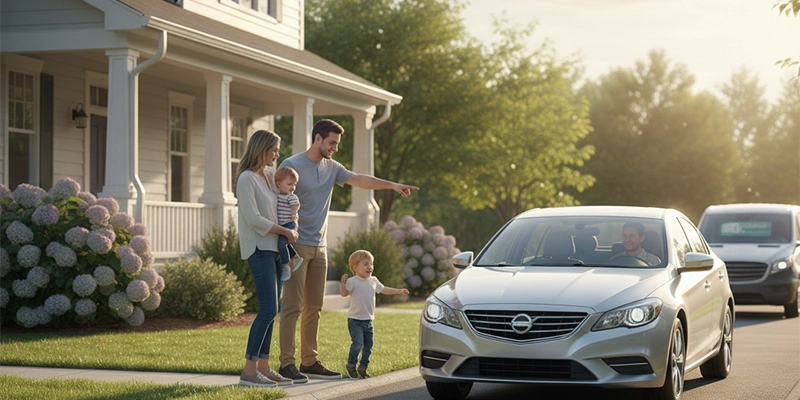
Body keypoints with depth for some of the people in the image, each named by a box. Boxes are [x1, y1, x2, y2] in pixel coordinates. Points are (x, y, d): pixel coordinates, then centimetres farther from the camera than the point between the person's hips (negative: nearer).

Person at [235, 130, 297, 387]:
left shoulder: (269, 176, 15)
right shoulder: (247, 178, -10)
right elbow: (253, 218, -17)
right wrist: (285, 232, -10)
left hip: (274, 249, 9)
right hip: (259, 248, -9)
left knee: (270, 311, 7)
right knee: (268, 310, -13)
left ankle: (263, 368, 11)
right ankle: (249, 371, -11)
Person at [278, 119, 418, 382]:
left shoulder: (331, 168, 13)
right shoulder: (291, 166, -7)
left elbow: (359, 180, 7)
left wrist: (391, 185, -6)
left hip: (320, 247, 7)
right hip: (297, 246, -7)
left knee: (314, 308, 10)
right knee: (292, 306, -7)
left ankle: (309, 362, 15)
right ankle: (287, 363, -6)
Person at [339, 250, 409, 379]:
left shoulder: (373, 281, 11)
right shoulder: (352, 282, -11)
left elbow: (383, 290, 26)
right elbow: (343, 293, -21)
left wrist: (400, 291, 27)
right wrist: (343, 283, -38)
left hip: (368, 320, 7)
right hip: (355, 320, -7)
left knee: (368, 345, 8)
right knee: (358, 343, -16)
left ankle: (363, 367, 22)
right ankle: (351, 365, 3)